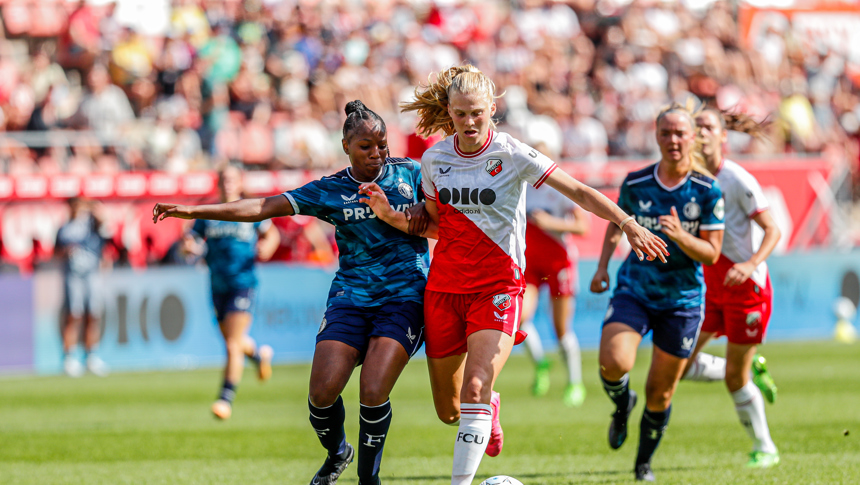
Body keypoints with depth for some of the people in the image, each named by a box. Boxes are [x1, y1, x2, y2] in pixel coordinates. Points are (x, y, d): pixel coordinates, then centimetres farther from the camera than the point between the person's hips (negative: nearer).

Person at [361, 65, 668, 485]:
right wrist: (391, 216, -1)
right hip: (444, 288, 4)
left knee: (475, 387, -24)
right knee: (448, 410, 9)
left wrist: (628, 223, -24)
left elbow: (579, 193, -12)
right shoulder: (434, 158, 3)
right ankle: (490, 406, 45)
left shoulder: (512, 155, -9)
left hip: (497, 288, -4)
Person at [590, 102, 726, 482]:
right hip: (634, 290, 1)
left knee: (660, 393, 6)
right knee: (614, 362, -25)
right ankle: (622, 405, 12)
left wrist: (681, 236, -28)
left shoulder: (708, 191, -9)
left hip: (682, 300, -1)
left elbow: (711, 253, -10)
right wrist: (603, 267, 5)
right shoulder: (635, 183, -4)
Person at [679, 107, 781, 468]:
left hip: (748, 289, -6)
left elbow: (772, 230, -15)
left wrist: (751, 265, -31)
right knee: (681, 364, -2)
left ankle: (764, 448, 18)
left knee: (734, 377, -2)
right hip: (712, 287, 6)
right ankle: (753, 370, 23)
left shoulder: (739, 181, -18)